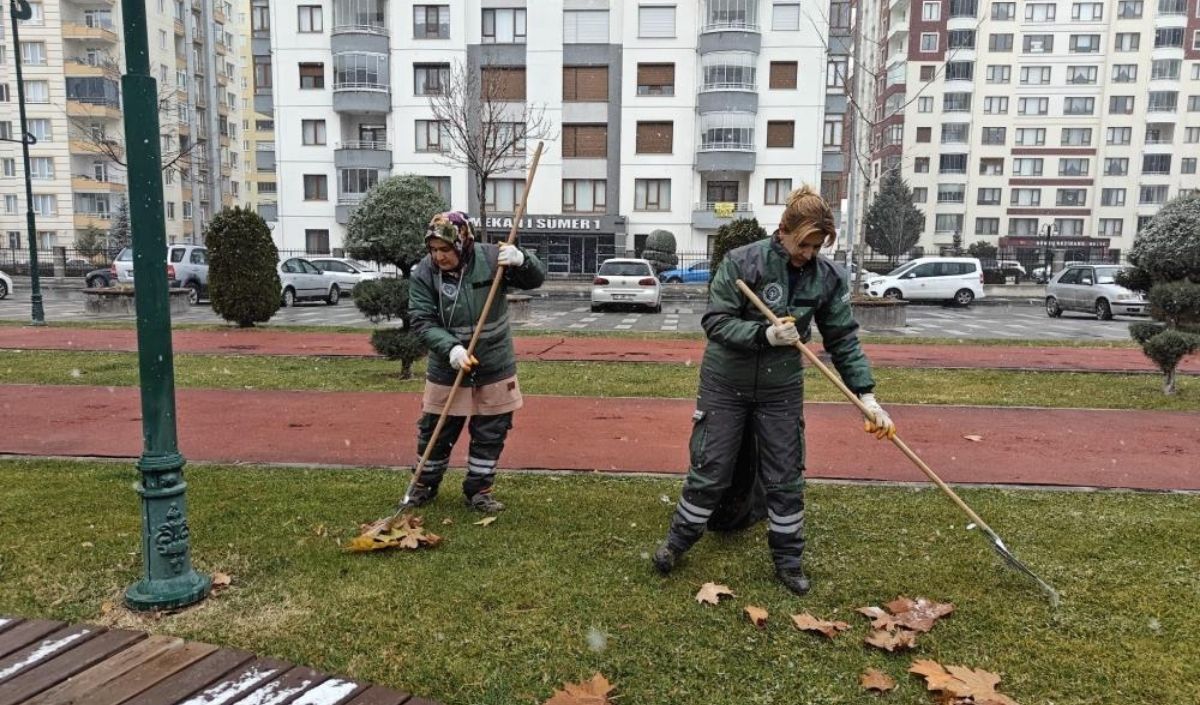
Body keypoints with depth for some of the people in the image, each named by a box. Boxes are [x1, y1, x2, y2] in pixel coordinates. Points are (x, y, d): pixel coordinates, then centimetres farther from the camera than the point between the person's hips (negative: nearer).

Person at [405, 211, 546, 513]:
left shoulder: (491, 257, -13)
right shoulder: (424, 273, -12)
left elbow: (536, 279, -6)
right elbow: (422, 321, -13)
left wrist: (521, 260, -29)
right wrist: (451, 348, -29)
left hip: (495, 366, 0)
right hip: (447, 367, 0)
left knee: (491, 432, 9)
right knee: (435, 431, 11)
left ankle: (478, 489, 27)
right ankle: (426, 484, 35)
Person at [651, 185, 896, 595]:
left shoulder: (826, 278, -7)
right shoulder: (742, 262, -17)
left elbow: (844, 340, -3)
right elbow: (714, 322, -17)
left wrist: (867, 397, -9)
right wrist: (765, 334, -30)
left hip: (781, 390, 3)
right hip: (726, 384, -2)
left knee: (785, 478, 8)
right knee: (710, 469, 7)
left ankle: (788, 560, 26)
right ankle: (678, 541, 28)